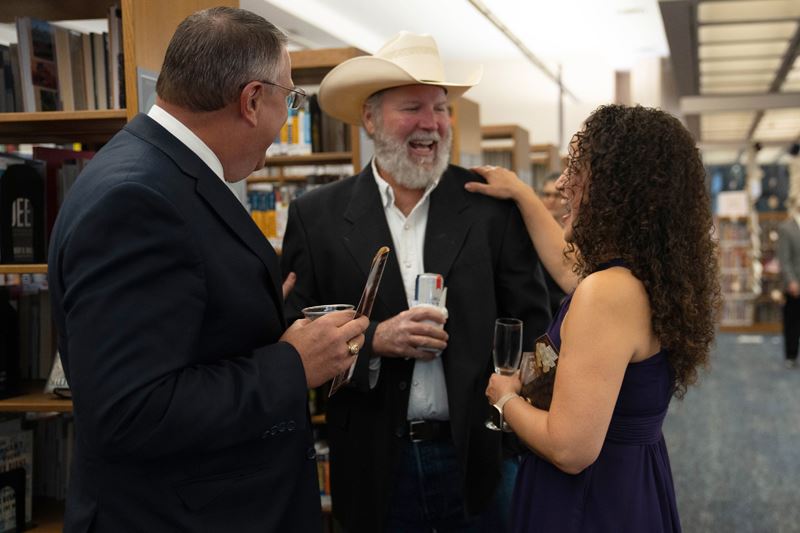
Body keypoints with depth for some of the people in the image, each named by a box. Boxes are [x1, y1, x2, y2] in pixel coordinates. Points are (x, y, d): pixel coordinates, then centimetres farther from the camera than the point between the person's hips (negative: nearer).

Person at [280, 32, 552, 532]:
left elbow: (531, 323, 0)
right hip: (376, 468, 0)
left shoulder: (492, 204, -2)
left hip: (482, 458, 0)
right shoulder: (317, 216, -3)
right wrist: (374, 340, -18)